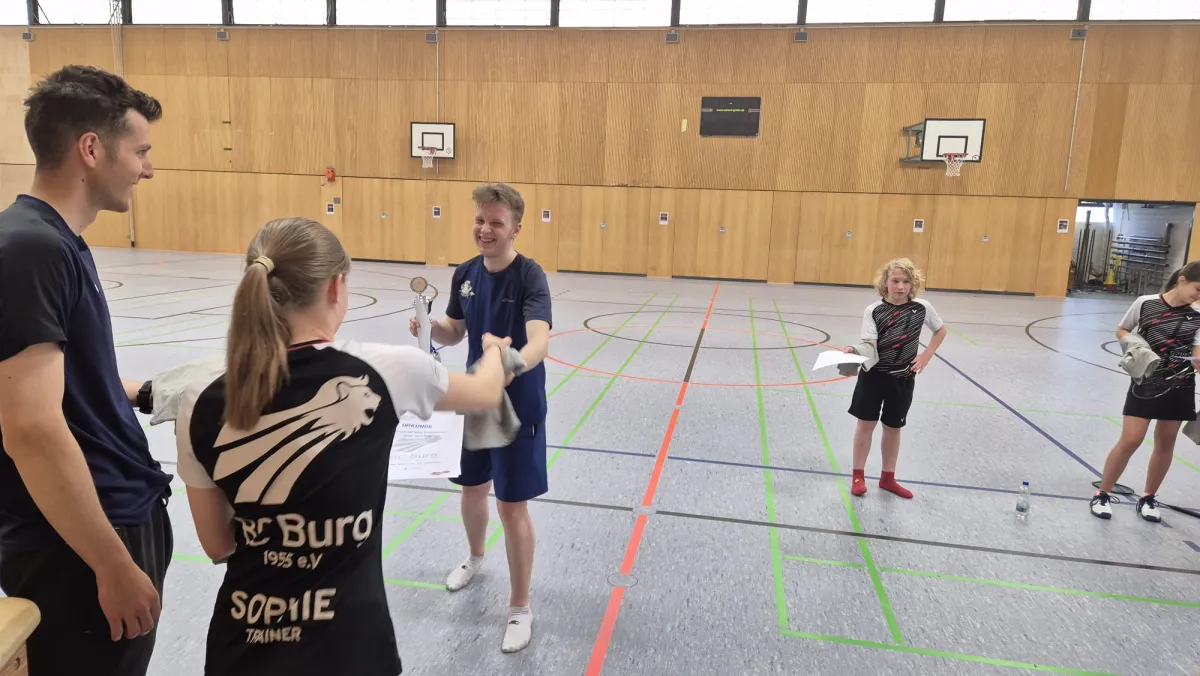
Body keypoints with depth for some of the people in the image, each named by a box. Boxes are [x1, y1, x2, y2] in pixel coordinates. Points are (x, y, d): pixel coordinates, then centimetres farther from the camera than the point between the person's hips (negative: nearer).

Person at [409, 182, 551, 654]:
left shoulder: (530, 276, -20)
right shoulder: (465, 274, -1)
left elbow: (539, 341, -35)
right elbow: (454, 333, 10)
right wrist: (430, 327, -12)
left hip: (518, 409, -6)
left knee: (513, 507, 0)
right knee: (472, 490, 22)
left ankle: (520, 609, 19)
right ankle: (475, 558, 53)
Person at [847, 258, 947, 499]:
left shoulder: (922, 307, -5)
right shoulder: (873, 311, -11)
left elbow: (941, 330, 13)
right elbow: (869, 347, -19)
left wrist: (926, 356, 3)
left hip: (903, 378, 2)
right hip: (874, 375, -2)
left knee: (893, 427, 13)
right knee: (866, 424, 4)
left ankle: (887, 477, 29)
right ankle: (858, 476, 18)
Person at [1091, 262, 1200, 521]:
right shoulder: (1145, 304, -6)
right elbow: (1121, 331, 6)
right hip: (1145, 384, -3)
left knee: (1165, 442, 11)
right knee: (1130, 440, -6)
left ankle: (1148, 498, 27)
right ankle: (1102, 494, 9)